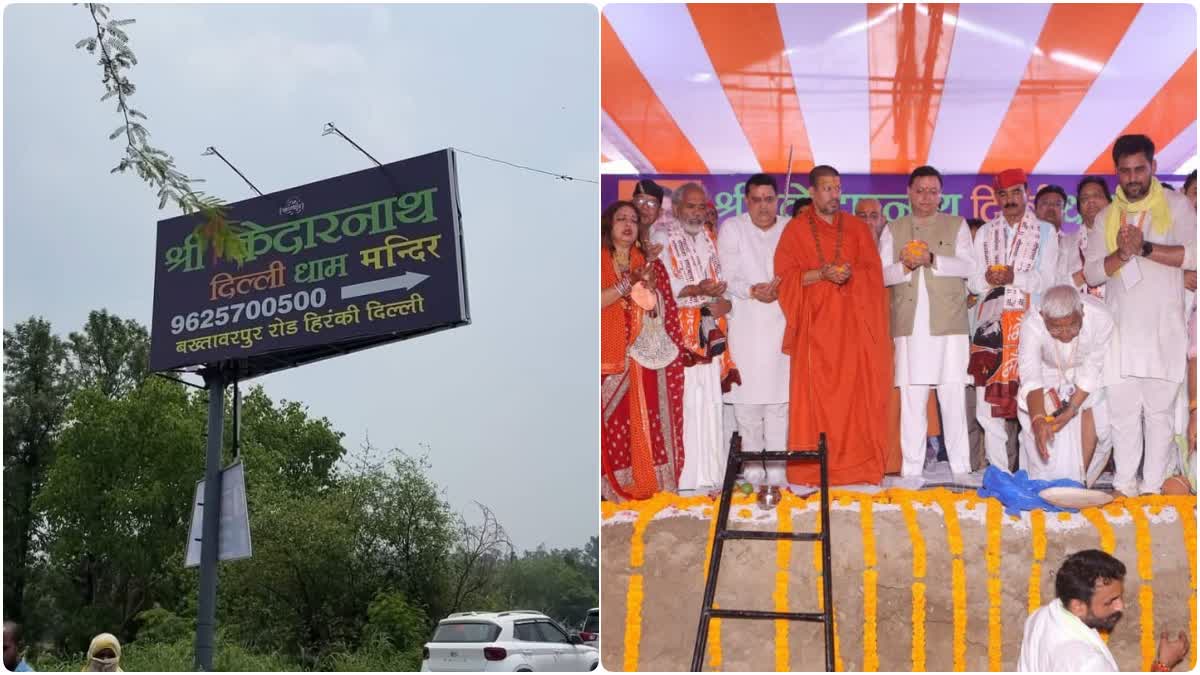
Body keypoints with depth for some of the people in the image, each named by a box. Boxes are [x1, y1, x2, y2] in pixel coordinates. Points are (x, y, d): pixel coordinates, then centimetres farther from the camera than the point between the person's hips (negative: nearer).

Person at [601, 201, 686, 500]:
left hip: (645, 359, 2)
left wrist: (650, 286, -9)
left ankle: (651, 488, 0)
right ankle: (616, 491, -4)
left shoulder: (650, 264, 15)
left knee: (648, 424, -4)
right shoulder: (600, 264, 6)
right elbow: (601, 301, -9)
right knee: (613, 424, -7)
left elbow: (665, 310, 9)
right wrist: (629, 283, -13)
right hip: (609, 358, -2)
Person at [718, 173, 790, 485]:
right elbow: (728, 278, 0)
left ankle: (776, 469, 0)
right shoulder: (731, 229, 6)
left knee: (779, 398, -3)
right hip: (745, 327, -1)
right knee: (747, 397, -3)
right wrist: (751, 291, -18)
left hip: (781, 324, 1)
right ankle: (753, 468, 4)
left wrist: (779, 288, -14)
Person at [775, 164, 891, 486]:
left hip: (852, 324, 2)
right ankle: (811, 468, -5)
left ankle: (856, 464, -1)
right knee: (814, 395, -6)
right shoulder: (796, 229, 7)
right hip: (814, 324, -2)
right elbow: (785, 276, 0)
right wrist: (821, 274, -15)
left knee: (855, 393, -3)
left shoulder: (857, 228, 14)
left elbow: (874, 271, 7)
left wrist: (852, 274, -13)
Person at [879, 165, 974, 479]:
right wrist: (905, 266, -11)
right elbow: (881, 275, 8)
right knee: (911, 399, 0)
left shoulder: (956, 225, 12)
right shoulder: (893, 230, 16)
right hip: (910, 326, 1)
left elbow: (968, 266, -1)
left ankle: (960, 466, 3)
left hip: (949, 324, -1)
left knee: (954, 395, -2)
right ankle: (911, 470, 3)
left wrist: (932, 260, -15)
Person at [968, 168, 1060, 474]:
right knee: (988, 399, -3)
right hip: (990, 321, 3)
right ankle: (998, 471, 2)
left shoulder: (1045, 232, 10)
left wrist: (1014, 277, -16)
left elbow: (1046, 280, 0)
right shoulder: (985, 232, 18)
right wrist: (987, 279, -9)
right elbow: (972, 281, 13)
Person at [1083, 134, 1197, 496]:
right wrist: (1122, 254, -10)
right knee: (1122, 410, 1)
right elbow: (1092, 273, 8)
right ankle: (1124, 485, 6)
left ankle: (1153, 488, 0)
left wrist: (1145, 248, -14)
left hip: (1163, 329, -3)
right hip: (1120, 329, 3)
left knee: (1159, 409, -2)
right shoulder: (1107, 217, 14)